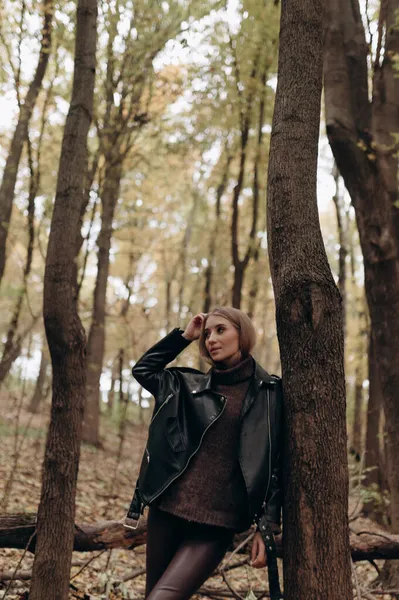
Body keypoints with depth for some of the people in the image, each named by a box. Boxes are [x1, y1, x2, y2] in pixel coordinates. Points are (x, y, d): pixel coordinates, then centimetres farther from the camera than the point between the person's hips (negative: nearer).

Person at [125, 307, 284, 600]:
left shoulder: (270, 392, 0)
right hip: (169, 505, 5)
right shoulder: (193, 385, 11)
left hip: (217, 520, -4)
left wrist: (267, 525, -9)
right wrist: (184, 336, 13)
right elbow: (143, 369, 20)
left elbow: (277, 466, -2)